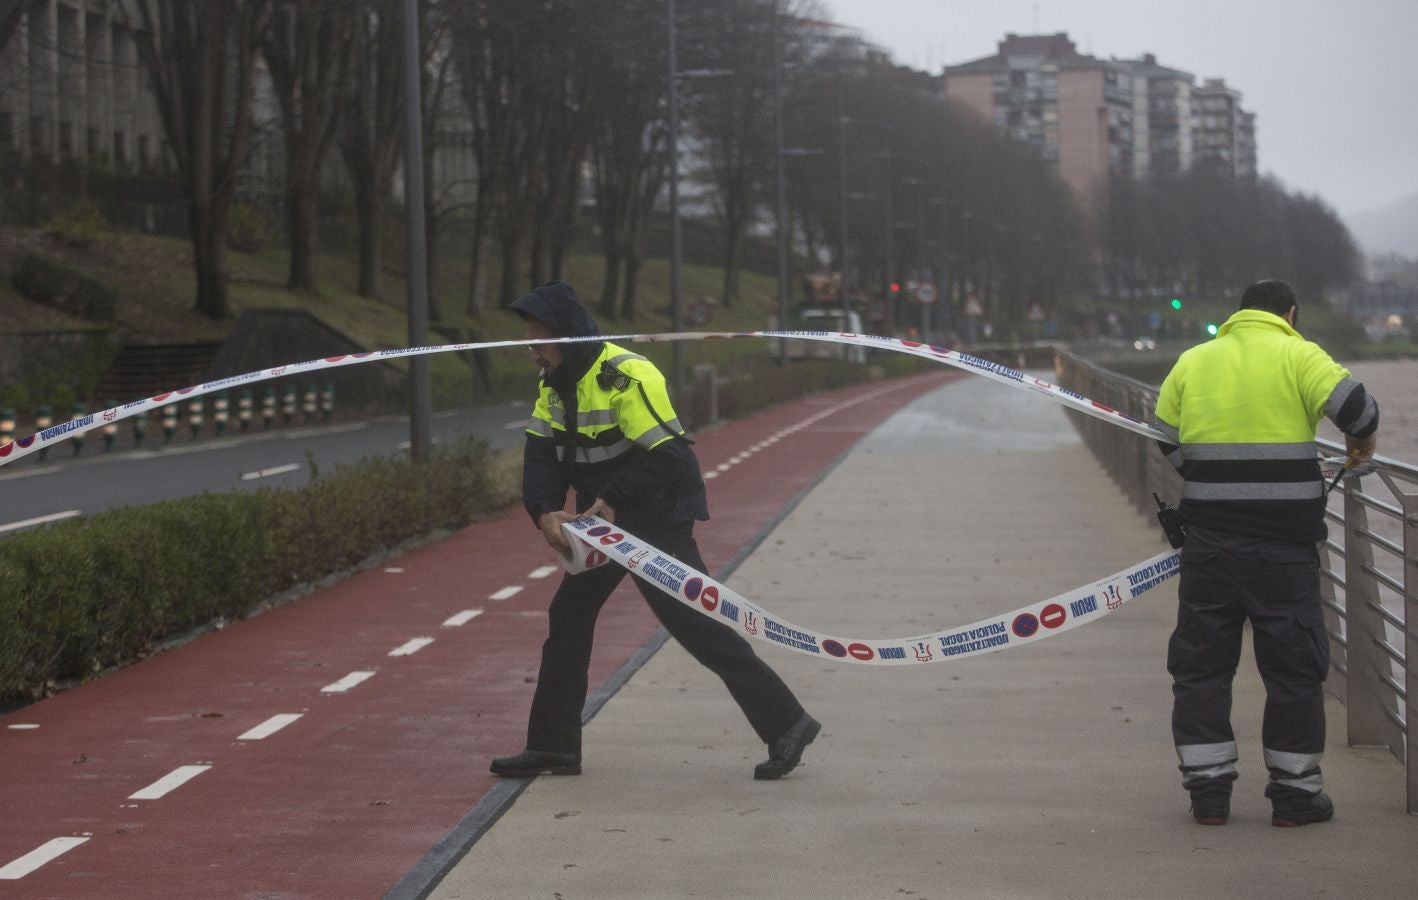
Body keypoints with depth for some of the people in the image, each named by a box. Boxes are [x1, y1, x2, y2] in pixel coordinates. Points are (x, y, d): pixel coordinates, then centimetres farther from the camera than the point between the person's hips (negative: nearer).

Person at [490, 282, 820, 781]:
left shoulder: (627, 377, -23)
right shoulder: (555, 383, 5)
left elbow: (667, 458, -26)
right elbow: (541, 455, 0)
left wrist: (611, 501, -24)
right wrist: (545, 511, -17)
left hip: (658, 517, -9)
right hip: (605, 519, 9)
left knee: (695, 622, -12)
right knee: (568, 617, 11)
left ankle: (785, 724, -8)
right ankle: (553, 747, 21)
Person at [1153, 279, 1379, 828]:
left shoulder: (1192, 361, 10)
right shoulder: (1298, 356, -3)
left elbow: (1166, 444, 15)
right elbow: (1355, 406, -14)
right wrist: (1361, 444, 8)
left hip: (1207, 539, 3)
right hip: (1283, 544, -3)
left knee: (1201, 664, 11)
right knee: (1294, 666, 6)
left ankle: (1207, 788, 11)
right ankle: (1295, 792, 10)